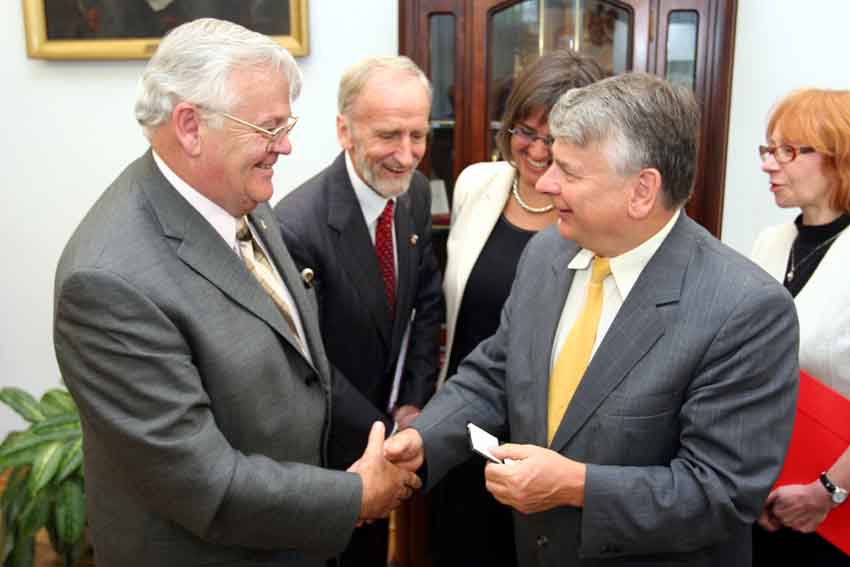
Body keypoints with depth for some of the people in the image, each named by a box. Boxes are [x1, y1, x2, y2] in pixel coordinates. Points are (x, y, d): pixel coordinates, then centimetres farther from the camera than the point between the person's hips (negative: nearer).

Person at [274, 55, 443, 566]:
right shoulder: (298, 226, -30)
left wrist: (413, 405, -4)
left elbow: (427, 302, 2)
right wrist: (385, 431, -16)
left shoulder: (416, 192, -8)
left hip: (391, 415, 5)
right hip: (329, 438, -5)